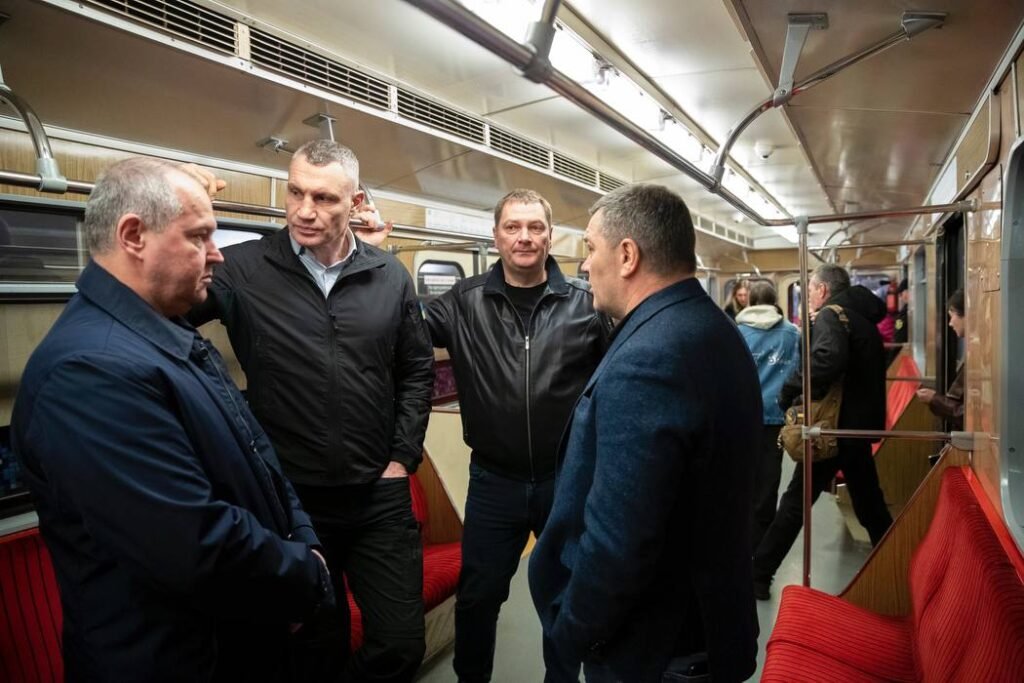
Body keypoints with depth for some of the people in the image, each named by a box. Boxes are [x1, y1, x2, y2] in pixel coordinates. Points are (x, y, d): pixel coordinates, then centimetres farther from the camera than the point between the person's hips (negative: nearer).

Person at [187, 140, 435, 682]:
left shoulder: (390, 277, 1)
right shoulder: (242, 270, -8)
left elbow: (417, 371, 8)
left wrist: (403, 457, 2)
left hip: (379, 497, 2)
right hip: (289, 499, -1)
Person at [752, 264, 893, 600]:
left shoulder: (830, 316, -13)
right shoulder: (864, 318, 14)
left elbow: (827, 360, -33)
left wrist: (790, 392, -23)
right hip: (862, 423, 8)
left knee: (796, 502, -2)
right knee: (870, 502, 19)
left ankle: (758, 574, 6)